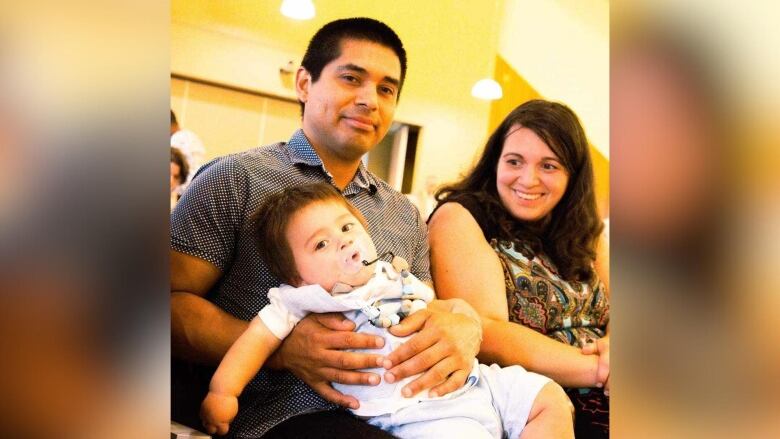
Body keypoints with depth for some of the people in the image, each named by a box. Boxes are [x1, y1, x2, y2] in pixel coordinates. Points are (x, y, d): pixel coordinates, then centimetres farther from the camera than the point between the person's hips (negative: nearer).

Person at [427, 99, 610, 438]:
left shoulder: (585, 234, 15)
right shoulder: (459, 219, -6)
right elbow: (486, 337, -17)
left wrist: (611, 344, -12)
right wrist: (601, 370, -16)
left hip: (599, 405, 6)